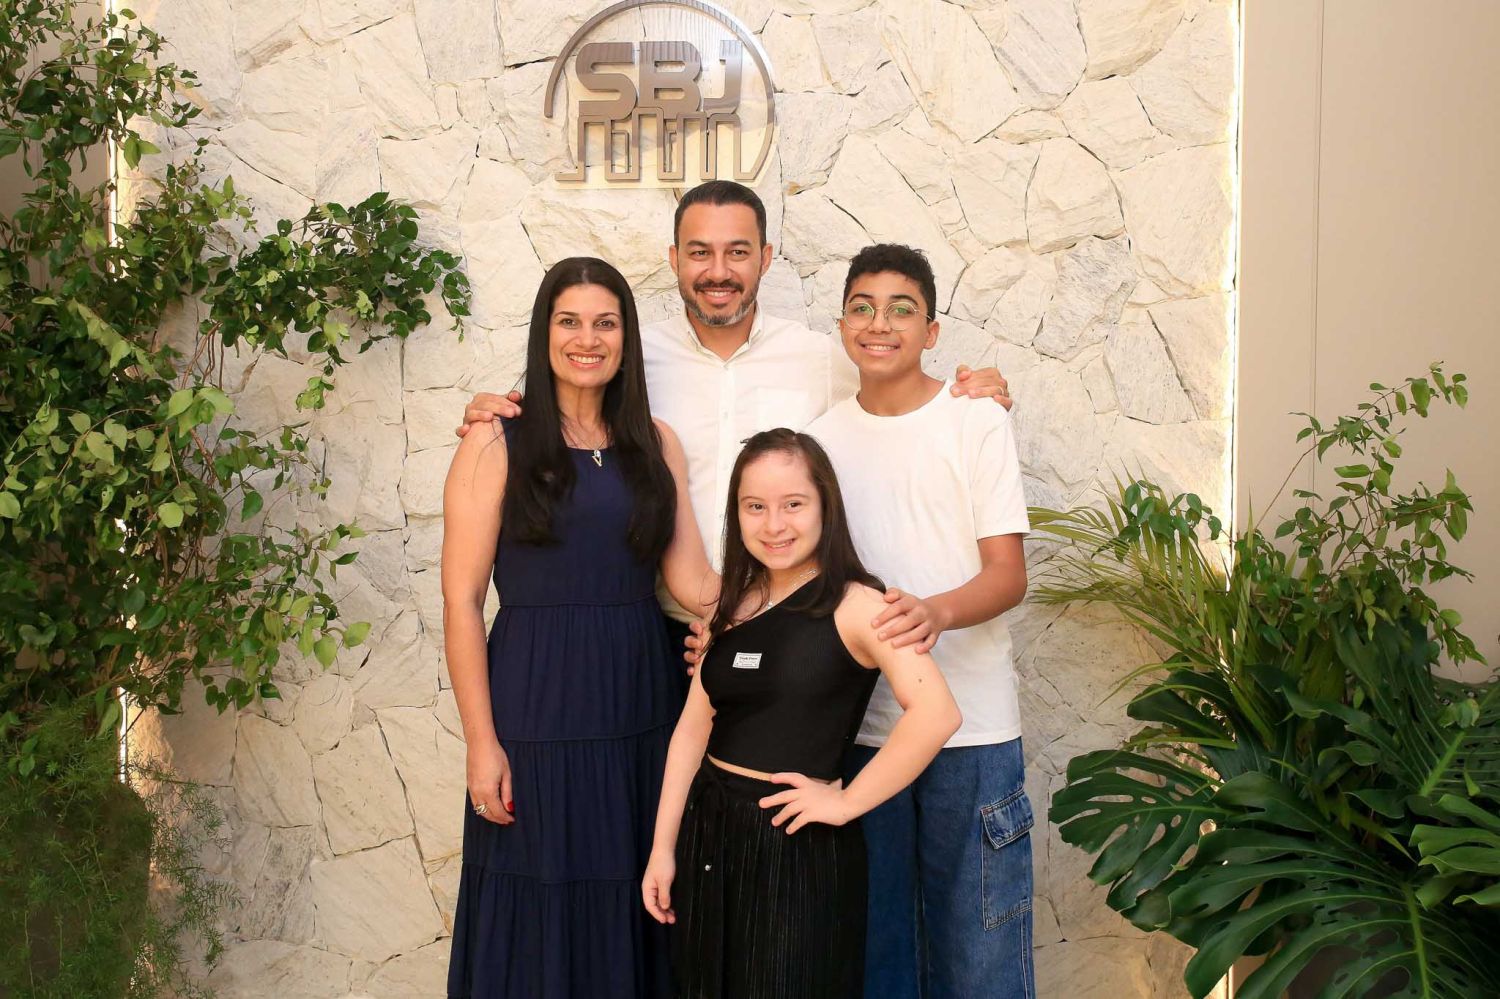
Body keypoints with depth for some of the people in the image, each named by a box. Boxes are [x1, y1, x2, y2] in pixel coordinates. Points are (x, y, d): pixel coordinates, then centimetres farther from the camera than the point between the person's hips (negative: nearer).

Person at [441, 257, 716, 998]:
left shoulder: (656, 444, 8)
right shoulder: (497, 444, -3)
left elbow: (692, 584, 1)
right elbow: (461, 602, -6)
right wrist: (481, 742, -10)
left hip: (642, 710, 4)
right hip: (537, 714, -3)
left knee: (633, 920, 11)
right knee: (538, 921, 7)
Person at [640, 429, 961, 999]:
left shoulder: (856, 605, -12)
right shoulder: (732, 607, 8)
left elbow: (935, 715, -26)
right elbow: (694, 726, 7)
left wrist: (846, 803, -18)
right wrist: (663, 848, 4)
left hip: (799, 845, -6)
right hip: (708, 834, 6)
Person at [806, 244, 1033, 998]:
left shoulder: (978, 424, -3)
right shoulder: (822, 438, 7)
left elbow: (1008, 574, -8)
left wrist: (938, 610, -28)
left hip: (970, 725, -3)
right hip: (857, 720, 3)